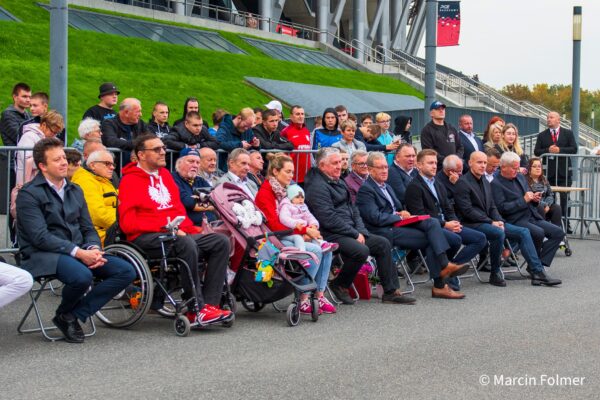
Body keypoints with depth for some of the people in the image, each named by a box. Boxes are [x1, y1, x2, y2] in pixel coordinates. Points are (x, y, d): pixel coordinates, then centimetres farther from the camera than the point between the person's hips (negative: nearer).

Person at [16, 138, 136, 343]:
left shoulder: (75, 190, 18)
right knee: (82, 276, -37)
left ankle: (72, 316, -9)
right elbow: (40, 237, -14)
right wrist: (78, 253, -22)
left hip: (79, 252, 7)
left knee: (126, 271, -12)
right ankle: (64, 313, -2)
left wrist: (93, 249, -8)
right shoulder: (29, 194, -4)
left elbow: (88, 228, 15)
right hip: (43, 255, -7)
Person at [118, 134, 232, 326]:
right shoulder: (130, 180, -2)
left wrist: (193, 229, 6)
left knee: (221, 242, -9)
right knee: (186, 244, -36)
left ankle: (209, 304, -17)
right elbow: (127, 222, -11)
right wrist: (165, 227, -17)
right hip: (146, 238, -8)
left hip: (177, 234, 8)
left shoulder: (165, 174, 22)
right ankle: (196, 310, -30)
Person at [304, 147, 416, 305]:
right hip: (331, 235, -10)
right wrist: (355, 234, -16)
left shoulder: (338, 182, 18)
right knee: (361, 250, -31)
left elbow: (352, 208, 19)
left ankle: (391, 291, 4)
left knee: (383, 244, 1)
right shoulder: (317, 187, -14)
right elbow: (329, 219, -21)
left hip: (350, 231, 10)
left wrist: (361, 231, 2)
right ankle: (339, 285, -7)